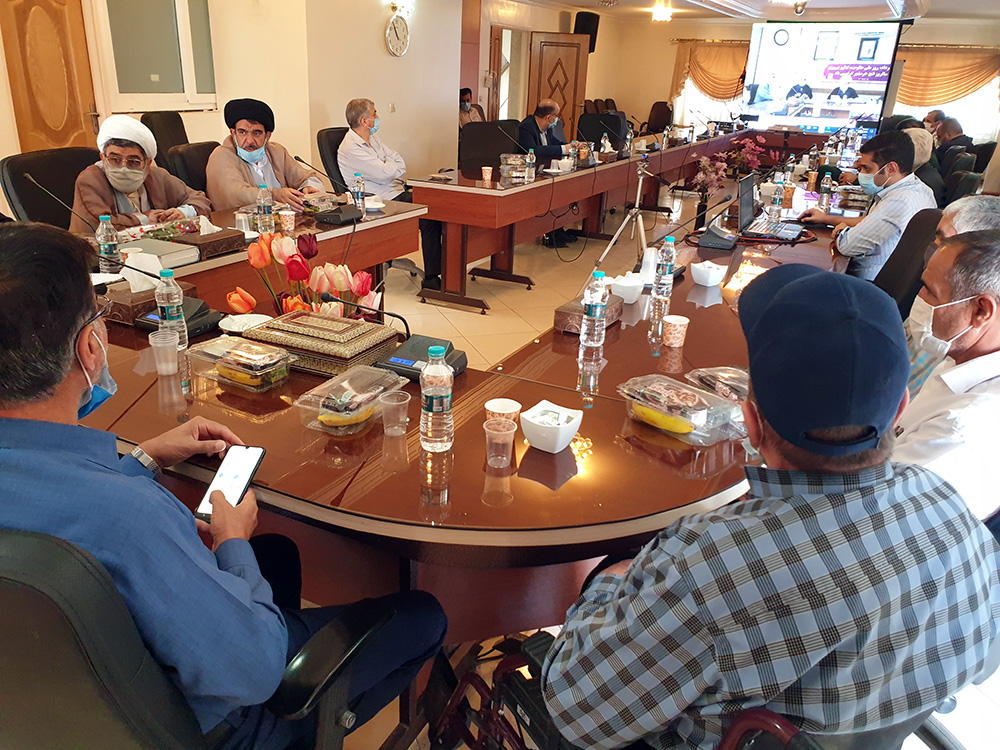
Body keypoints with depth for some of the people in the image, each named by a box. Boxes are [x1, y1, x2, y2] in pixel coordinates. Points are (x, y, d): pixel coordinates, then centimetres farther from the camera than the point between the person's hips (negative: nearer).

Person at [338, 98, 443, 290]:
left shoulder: (372, 139, 17)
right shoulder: (350, 149, -13)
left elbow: (401, 166, 12)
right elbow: (385, 174, -18)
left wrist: (387, 166, -8)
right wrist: (392, 165, 3)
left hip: (398, 192, 9)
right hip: (384, 203, -9)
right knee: (429, 217, -25)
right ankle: (431, 279, -20)